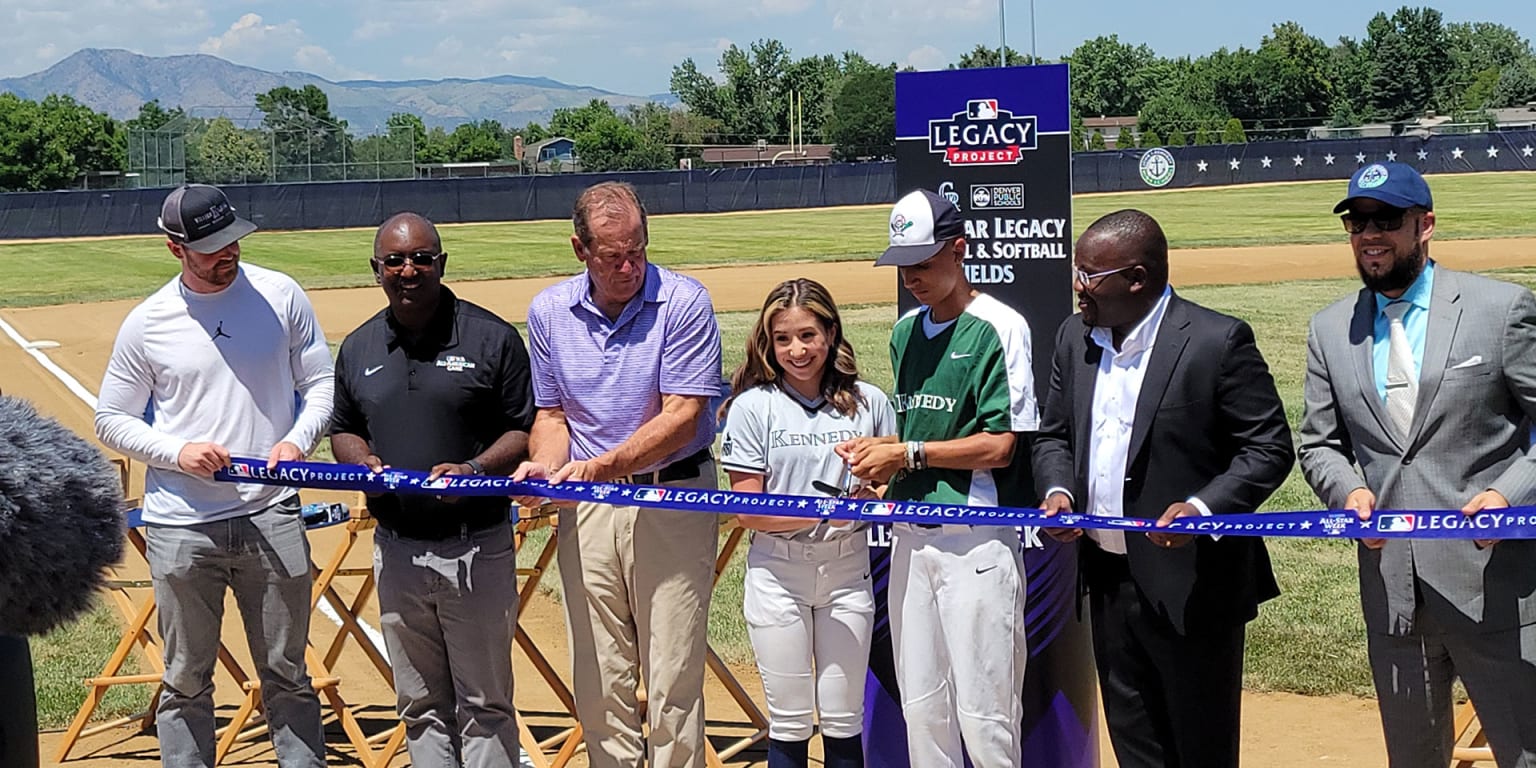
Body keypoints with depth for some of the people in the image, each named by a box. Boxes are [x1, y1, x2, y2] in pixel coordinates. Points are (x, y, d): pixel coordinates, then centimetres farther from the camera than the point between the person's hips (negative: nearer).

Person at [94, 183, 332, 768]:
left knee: (287, 674, 10)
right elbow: (111, 420, 7)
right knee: (186, 681, 9)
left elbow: (320, 384, 8)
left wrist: (297, 441, -11)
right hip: (181, 528, 0)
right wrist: (177, 452, -10)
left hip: (271, 517, 1)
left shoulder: (281, 296, 1)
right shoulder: (147, 323, 0)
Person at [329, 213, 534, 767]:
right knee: (420, 706, 13)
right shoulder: (358, 348, 10)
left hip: (476, 549, -4)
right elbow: (343, 429, 20)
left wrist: (476, 469, -20)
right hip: (396, 550, 4)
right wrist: (362, 464, -2)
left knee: (484, 705, 3)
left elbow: (527, 429, -2)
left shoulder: (491, 338, -3)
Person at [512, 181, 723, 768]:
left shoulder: (683, 303, -9)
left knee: (673, 680, -2)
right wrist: (545, 464, -7)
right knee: (598, 680, 8)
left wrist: (600, 467, -24)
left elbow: (681, 416, -14)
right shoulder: (548, 311, 5)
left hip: (673, 503, -4)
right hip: (585, 508, 4)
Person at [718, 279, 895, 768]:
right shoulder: (753, 407, -5)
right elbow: (749, 512, -9)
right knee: (790, 721, 7)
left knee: (843, 719, 9)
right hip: (777, 575, -2)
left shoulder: (869, 402, 2)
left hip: (847, 573, 2)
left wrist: (873, 496, -16)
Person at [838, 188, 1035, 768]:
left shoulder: (999, 327, -9)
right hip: (912, 538, 7)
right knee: (921, 707, 12)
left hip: (977, 541, -7)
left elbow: (998, 446, -12)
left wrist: (909, 454, -11)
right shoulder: (906, 331, 14)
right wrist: (878, 446, 3)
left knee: (983, 713, -4)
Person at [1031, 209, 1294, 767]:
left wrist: (1203, 507, -26)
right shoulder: (1075, 338, 7)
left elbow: (1269, 447, -11)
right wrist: (1057, 489, -5)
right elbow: (1053, 433, 16)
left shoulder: (1218, 341, -13)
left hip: (1193, 584, -6)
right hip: (1108, 580, 6)